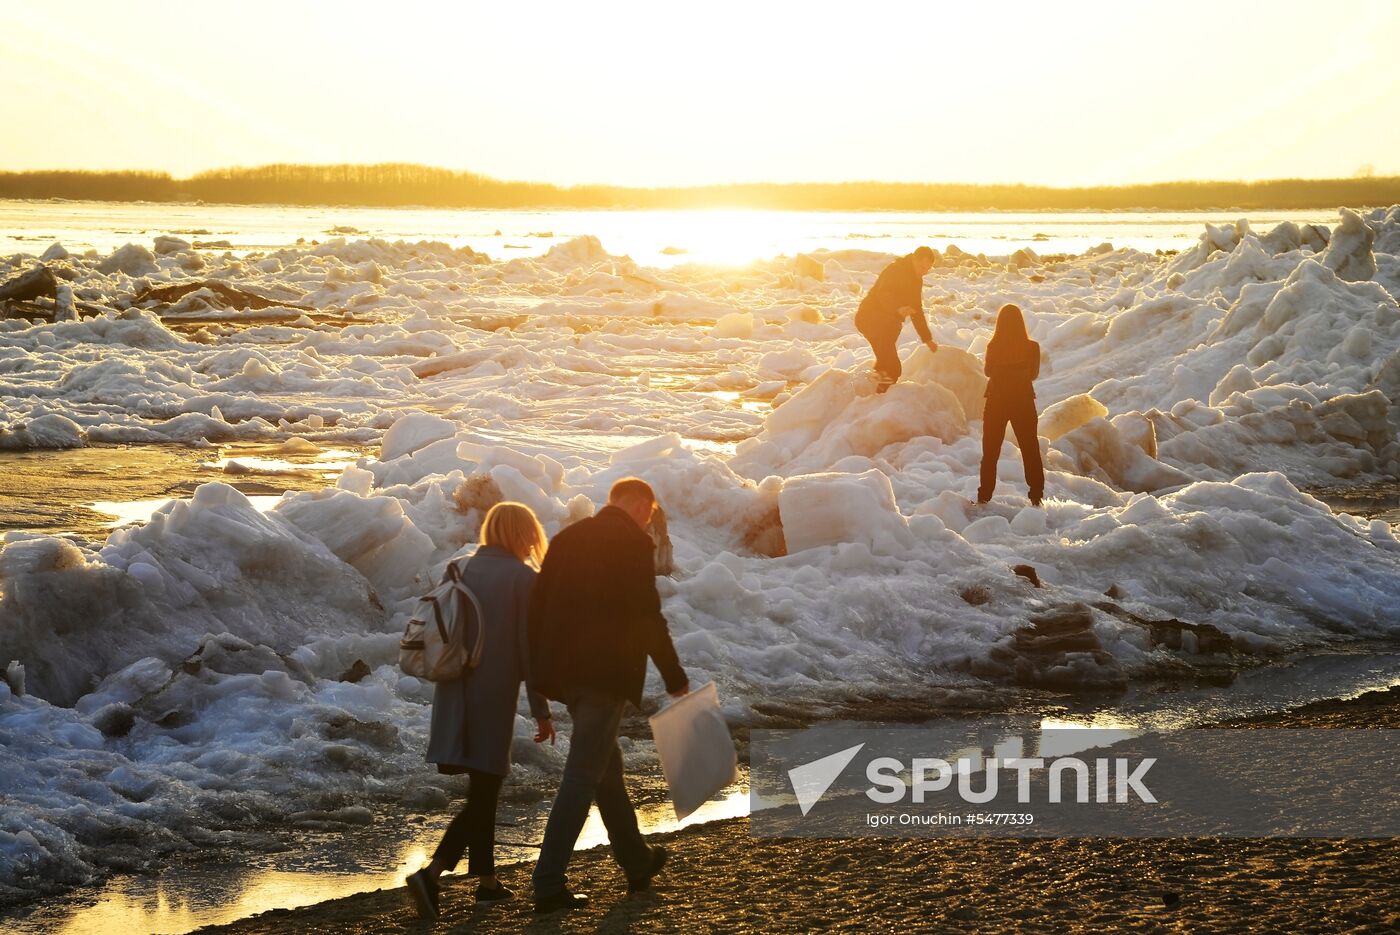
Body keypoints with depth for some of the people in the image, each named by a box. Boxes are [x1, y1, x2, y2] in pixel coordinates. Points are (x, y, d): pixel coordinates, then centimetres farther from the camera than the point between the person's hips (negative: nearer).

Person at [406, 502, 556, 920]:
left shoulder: (465, 570, 8)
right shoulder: (523, 578, -9)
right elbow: (529, 649, -10)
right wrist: (541, 710, -4)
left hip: (456, 694, 6)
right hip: (494, 697, -6)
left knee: (483, 789, 17)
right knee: (482, 794, -3)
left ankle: (486, 880, 24)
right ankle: (431, 872, -18)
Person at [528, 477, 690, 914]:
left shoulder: (568, 537, 12)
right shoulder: (633, 542, -9)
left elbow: (538, 606, 12)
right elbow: (648, 617, -13)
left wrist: (539, 675, 17)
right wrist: (675, 679, -6)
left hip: (566, 672, 8)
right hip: (607, 672, -8)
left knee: (606, 766, 20)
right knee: (583, 775, -5)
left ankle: (637, 863, 34)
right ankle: (549, 884, -7)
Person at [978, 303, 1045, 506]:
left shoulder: (994, 346, -12)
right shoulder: (1032, 347, -10)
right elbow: (1034, 374, 5)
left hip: (997, 400, 0)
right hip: (1023, 400, 0)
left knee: (991, 450, 11)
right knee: (1030, 449, 11)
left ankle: (984, 495, 10)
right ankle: (1036, 495, 9)